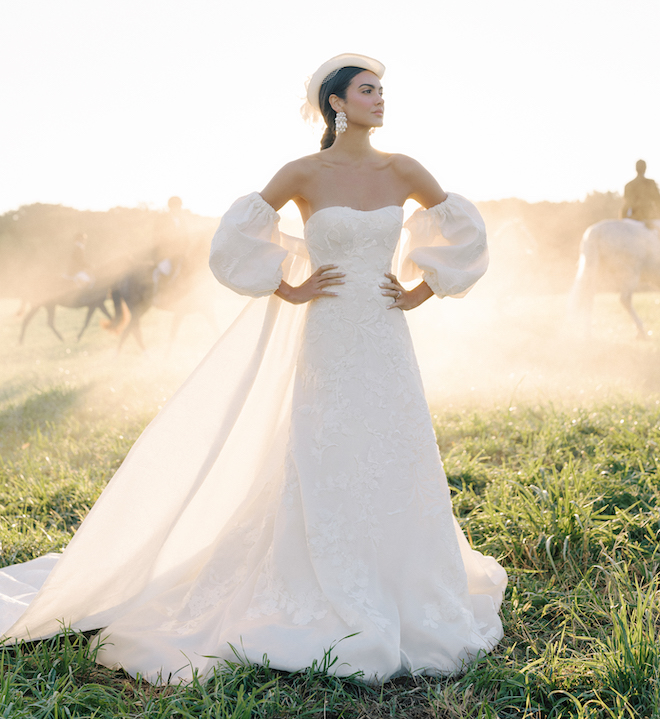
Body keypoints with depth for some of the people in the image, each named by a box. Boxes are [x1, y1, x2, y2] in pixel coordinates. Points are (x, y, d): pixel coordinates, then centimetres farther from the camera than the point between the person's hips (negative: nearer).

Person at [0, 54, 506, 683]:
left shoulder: (401, 171, 5)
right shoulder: (303, 174, -4)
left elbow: (464, 228, 15)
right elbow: (238, 235, -1)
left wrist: (422, 289, 7)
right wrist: (288, 290, -3)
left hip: (386, 344, 3)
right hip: (327, 343, -3)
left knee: (396, 468, 7)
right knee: (324, 471, 1)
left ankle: (401, 601, 23)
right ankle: (327, 611, 15)